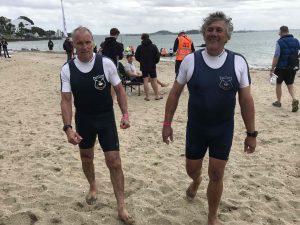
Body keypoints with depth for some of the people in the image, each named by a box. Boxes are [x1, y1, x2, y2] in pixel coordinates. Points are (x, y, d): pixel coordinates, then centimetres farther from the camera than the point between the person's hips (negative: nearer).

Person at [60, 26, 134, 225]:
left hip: (106, 119, -2)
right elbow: (66, 100, -10)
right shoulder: (67, 70, -9)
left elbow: (119, 89, -5)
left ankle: (121, 208, 9)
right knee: (87, 159, 19)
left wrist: (125, 114, -14)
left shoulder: (106, 63, -13)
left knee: (114, 162, -4)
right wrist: (68, 127, -21)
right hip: (83, 120, 2)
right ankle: (93, 187, 49)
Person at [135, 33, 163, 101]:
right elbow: (157, 57, -4)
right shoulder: (154, 46, -4)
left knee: (145, 81, 3)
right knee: (154, 81, 8)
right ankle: (157, 96, 13)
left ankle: (147, 96, 4)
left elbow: (136, 57, 3)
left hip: (143, 67, 0)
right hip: (152, 66, 0)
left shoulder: (139, 47, -3)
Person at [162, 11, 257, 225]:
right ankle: (196, 180, 54)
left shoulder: (238, 62, -8)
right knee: (192, 169, 15)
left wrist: (251, 133, -3)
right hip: (195, 128, 1)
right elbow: (175, 93, -1)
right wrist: (167, 123, -1)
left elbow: (246, 100, -4)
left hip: (223, 129, 0)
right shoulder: (190, 60, -8)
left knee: (216, 175, 6)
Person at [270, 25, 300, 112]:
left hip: (281, 67, -4)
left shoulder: (280, 42, -13)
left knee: (278, 84, 14)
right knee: (290, 85, 14)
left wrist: (272, 69, -14)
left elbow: (276, 57, -17)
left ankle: (278, 102, 24)